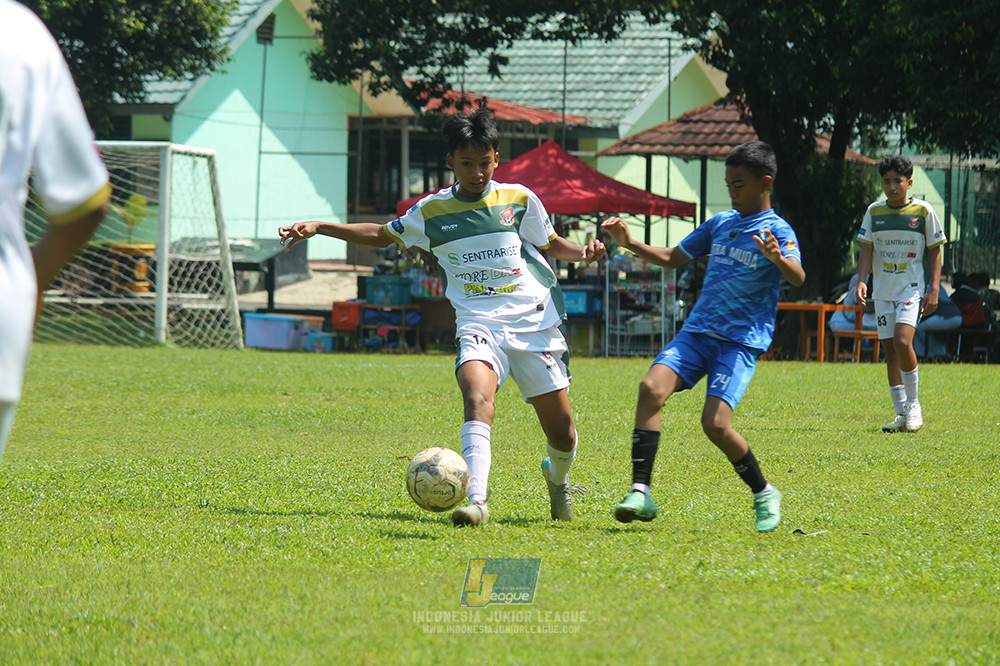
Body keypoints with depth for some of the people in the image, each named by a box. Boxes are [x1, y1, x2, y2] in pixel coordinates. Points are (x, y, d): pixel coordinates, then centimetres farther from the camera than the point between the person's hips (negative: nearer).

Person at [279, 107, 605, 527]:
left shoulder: (518, 199, 5)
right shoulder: (431, 212, 6)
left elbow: (551, 244, 18)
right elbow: (384, 235, 20)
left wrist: (582, 253, -4)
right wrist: (318, 228, 14)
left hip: (535, 322, 1)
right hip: (478, 324, -1)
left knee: (562, 432, 2)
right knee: (478, 398, -32)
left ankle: (557, 478, 38)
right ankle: (477, 501, -43)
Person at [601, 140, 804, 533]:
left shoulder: (777, 232, -5)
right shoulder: (720, 224, 16)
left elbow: (798, 278, -23)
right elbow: (673, 258, 27)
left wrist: (778, 259, -45)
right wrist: (628, 243, 14)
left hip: (742, 341, -6)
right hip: (697, 331, 6)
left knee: (715, 423, -20)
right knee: (652, 387, -20)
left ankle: (764, 494, 6)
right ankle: (641, 493, -22)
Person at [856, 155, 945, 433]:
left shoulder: (923, 211, -2)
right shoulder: (874, 212, 6)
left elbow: (935, 251, 2)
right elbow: (867, 250, 7)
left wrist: (934, 289, -5)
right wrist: (861, 281, -8)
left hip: (912, 288, -4)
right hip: (882, 292, 4)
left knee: (902, 341, -22)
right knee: (890, 350, 2)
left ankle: (914, 405, -7)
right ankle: (901, 413, 9)